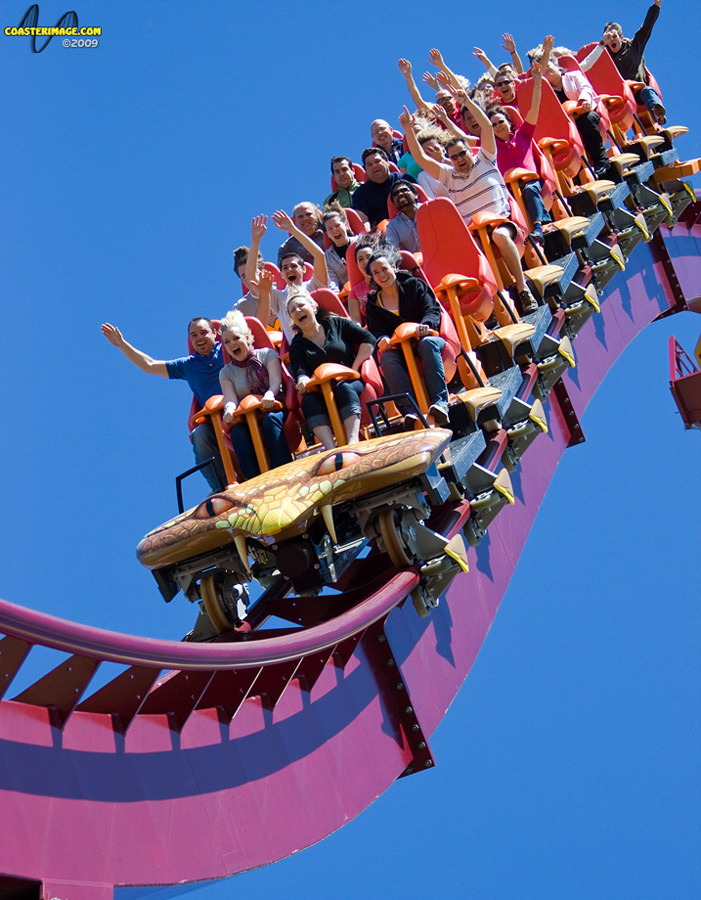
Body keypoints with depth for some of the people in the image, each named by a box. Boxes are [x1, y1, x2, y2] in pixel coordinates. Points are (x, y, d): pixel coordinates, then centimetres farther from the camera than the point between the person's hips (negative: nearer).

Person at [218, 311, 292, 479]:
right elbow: (230, 398, -1)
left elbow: (276, 382, -6)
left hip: (275, 410, -1)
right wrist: (229, 409, -27)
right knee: (237, 431, -32)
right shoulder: (226, 372, 14)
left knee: (270, 418, -37)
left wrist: (269, 395, -30)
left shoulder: (267, 354, 10)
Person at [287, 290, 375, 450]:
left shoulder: (336, 324, 12)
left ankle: (353, 440, -52)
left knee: (343, 387, -36)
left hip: (351, 384, -1)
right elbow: (300, 372, -2)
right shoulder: (297, 345, 15)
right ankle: (331, 449, -51)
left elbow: (369, 339, 4)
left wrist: (354, 369, -4)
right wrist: (303, 381, -27)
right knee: (308, 400, -32)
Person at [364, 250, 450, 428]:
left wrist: (426, 325, -27)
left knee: (427, 343, -38)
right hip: (400, 351, 2)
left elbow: (433, 310, -4)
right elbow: (376, 330, 3)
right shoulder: (373, 303, 15)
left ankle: (439, 401, -47)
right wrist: (382, 340, -23)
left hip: (428, 338, -2)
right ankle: (409, 411, -47)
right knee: (387, 358, -33)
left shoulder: (414, 285, 9)